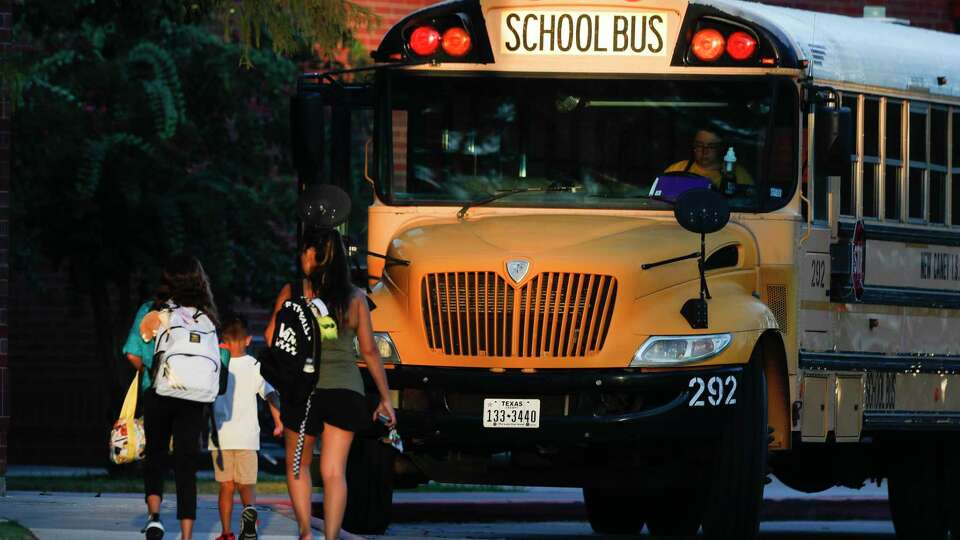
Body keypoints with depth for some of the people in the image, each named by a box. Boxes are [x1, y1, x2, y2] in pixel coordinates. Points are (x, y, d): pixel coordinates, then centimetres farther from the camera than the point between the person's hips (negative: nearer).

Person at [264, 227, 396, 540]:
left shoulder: (291, 292, -2)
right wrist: (385, 399, 10)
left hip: (303, 388, -1)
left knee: (297, 464, 17)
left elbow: (271, 338, -6)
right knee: (334, 472, -1)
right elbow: (369, 352, 3)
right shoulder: (355, 299, 2)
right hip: (346, 390, 1)